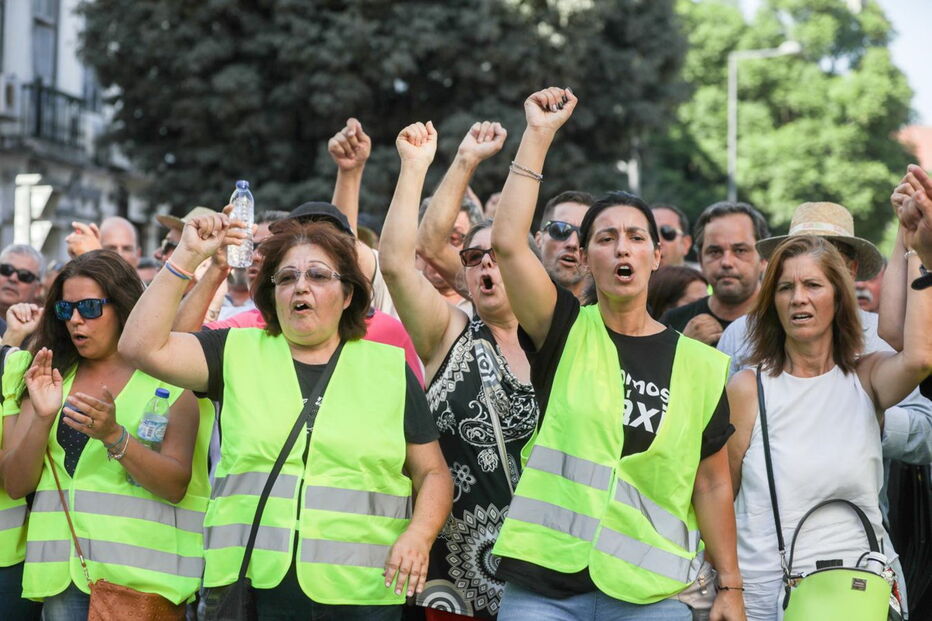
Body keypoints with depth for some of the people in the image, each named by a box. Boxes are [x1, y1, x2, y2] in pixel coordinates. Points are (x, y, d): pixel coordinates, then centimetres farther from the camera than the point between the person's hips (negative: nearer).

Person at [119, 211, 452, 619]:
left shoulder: (389, 369, 10)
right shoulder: (238, 353, 10)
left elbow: (433, 474, 11)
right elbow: (142, 346, -3)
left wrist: (418, 535, -8)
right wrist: (187, 257, -5)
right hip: (254, 588, 0)